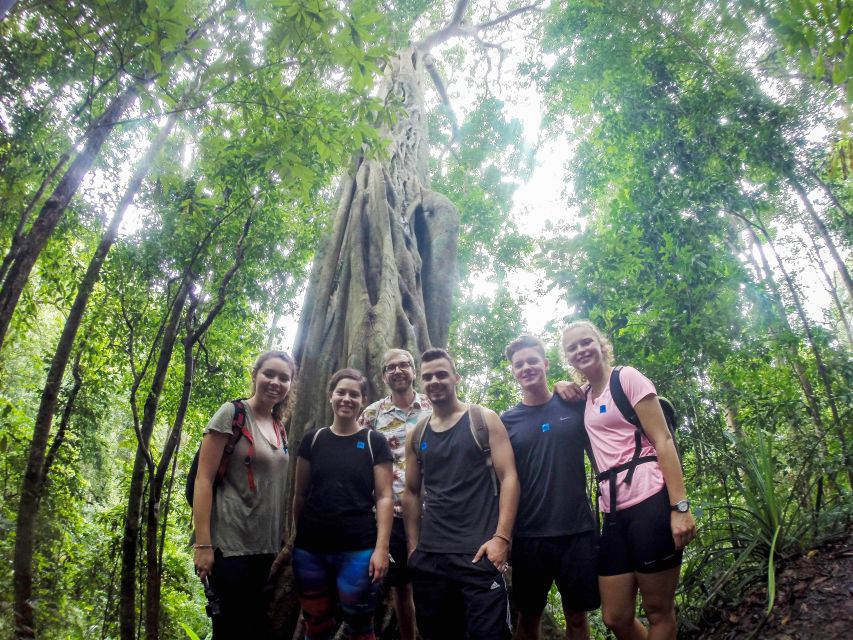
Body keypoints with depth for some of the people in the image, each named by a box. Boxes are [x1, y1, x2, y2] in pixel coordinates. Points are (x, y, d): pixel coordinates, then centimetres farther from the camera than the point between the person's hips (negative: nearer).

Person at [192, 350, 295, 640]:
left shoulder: (280, 428, 12)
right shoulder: (231, 414, -8)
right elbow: (203, 479, -12)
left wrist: (284, 541, 15)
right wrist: (203, 544, -18)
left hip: (266, 548, 7)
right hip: (230, 546, -7)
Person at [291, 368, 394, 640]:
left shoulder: (374, 442, 0)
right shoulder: (313, 439, 6)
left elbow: (383, 498, -3)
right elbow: (300, 493, 11)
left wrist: (381, 548, -10)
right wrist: (294, 537, 7)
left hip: (358, 551, -2)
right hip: (310, 550, 2)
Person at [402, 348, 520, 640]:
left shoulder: (483, 419, 0)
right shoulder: (417, 434, 11)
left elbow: (509, 478, -6)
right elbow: (411, 492, 15)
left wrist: (501, 537, -14)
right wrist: (413, 546, 7)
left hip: (478, 552, -4)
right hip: (429, 556, 4)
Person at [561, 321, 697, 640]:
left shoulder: (628, 377, -1)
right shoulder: (584, 398, 16)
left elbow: (663, 440, -8)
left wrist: (680, 506, -17)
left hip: (649, 502, -6)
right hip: (613, 512, 6)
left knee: (658, 611, 3)